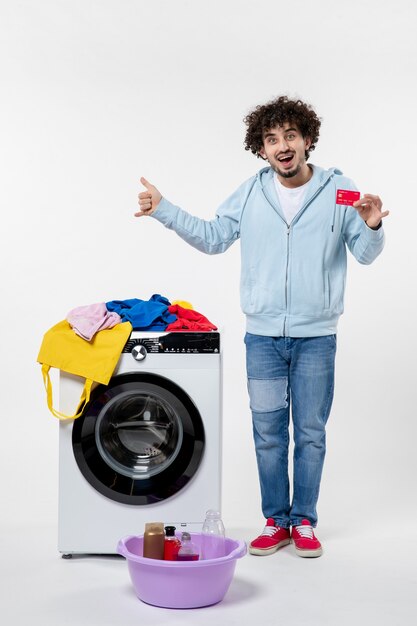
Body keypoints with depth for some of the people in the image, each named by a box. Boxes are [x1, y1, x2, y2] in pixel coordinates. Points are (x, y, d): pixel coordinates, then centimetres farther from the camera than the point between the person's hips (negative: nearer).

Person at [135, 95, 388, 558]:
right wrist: (163, 210, 2)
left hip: (316, 336, -1)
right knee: (268, 433, 9)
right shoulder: (251, 193, 1)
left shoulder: (339, 190, -5)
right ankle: (276, 521, 24)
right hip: (263, 335, 2)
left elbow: (365, 254, -1)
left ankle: (303, 521, 24)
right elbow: (213, 238, 10)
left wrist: (372, 227, -22)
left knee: (311, 433, 9)